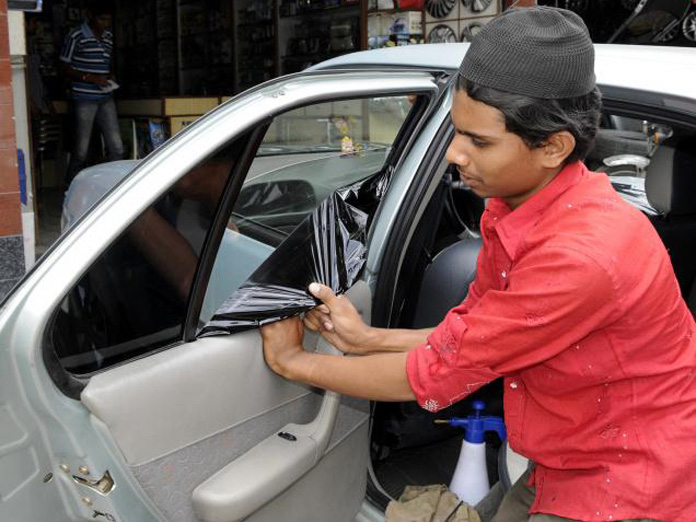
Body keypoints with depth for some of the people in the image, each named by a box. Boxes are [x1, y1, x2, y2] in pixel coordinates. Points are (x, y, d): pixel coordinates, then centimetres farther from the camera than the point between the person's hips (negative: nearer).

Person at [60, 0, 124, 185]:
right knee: (81, 149, 0)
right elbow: (65, 68, -5)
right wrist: (90, 78, -17)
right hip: (84, 99, -5)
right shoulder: (76, 36, -6)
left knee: (116, 147, 3)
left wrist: (111, 76, 4)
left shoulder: (108, 37, 12)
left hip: (106, 99, 6)